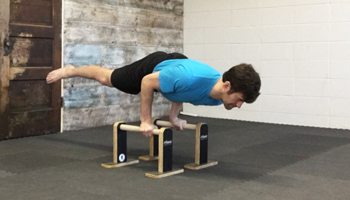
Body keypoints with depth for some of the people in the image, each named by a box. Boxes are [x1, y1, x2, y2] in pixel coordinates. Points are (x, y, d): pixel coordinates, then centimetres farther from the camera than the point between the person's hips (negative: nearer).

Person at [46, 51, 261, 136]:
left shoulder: (220, 95, -26)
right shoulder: (190, 78, -49)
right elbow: (147, 81, -32)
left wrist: (174, 116, -1)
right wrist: (146, 121, -26)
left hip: (174, 62, 5)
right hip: (155, 66, -5)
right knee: (107, 79, 20)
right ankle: (70, 71, 44)